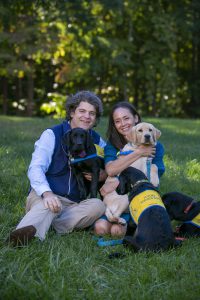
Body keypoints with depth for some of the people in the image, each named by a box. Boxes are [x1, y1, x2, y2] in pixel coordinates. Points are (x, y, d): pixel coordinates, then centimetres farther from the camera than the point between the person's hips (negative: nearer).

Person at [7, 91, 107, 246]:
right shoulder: (52, 135, 0)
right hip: (44, 196, -3)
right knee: (47, 205, -38)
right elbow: (35, 168, -12)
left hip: (74, 204, 4)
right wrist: (47, 193, -33)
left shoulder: (97, 140, 13)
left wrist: (104, 174, -4)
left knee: (98, 205, -29)